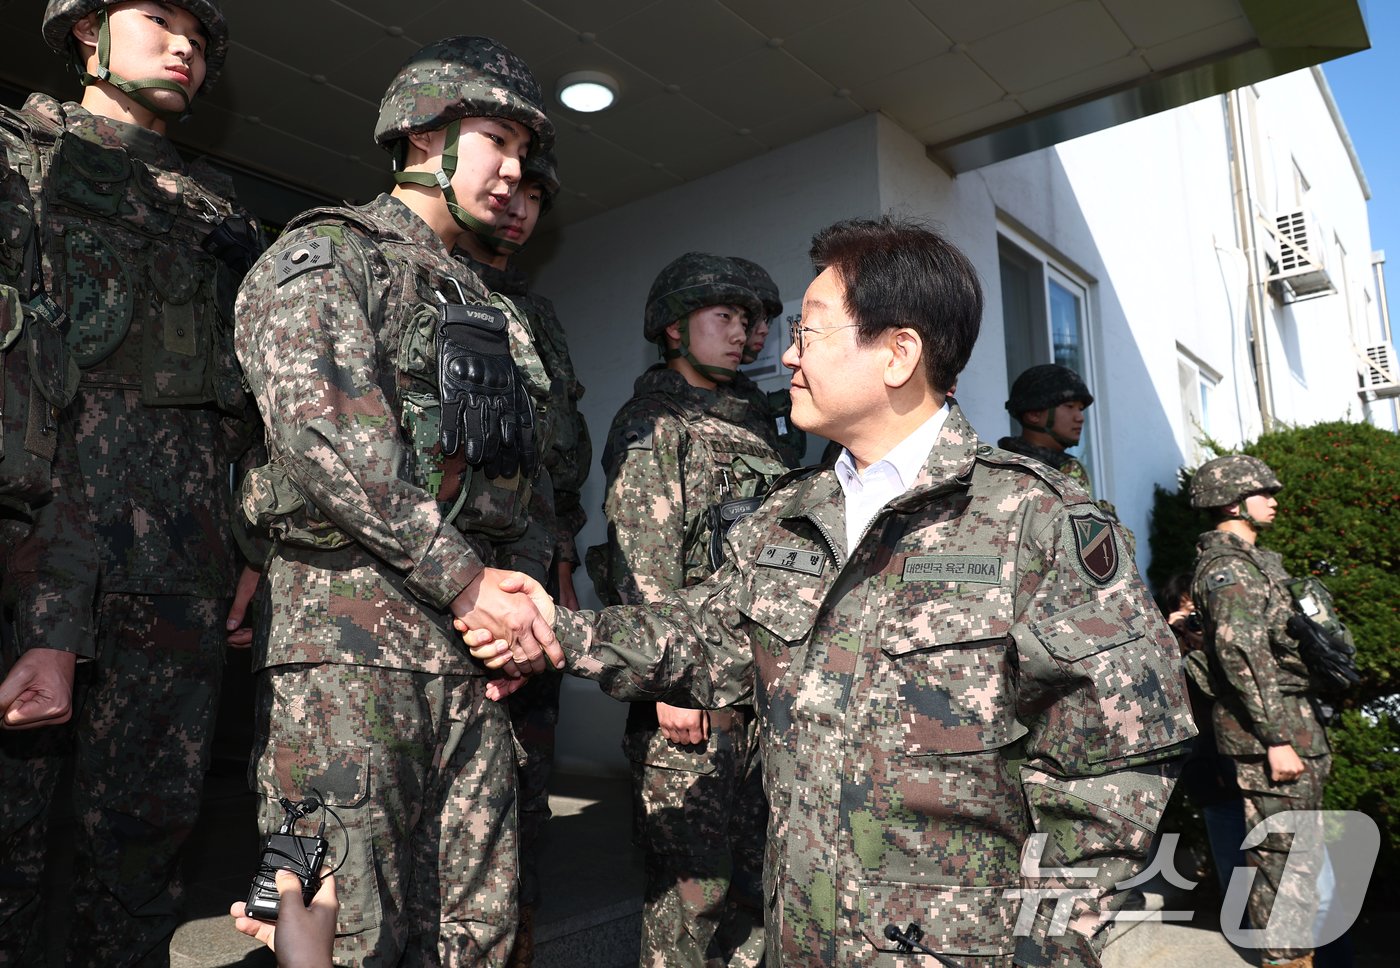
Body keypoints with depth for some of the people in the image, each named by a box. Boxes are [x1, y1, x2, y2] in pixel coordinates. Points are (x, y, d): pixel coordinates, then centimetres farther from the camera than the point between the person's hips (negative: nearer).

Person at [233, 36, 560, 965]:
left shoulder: (487, 307, 23)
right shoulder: (324, 253, 0)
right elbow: (325, 436, -17)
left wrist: (521, 589, 5)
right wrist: (468, 582, -18)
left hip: (468, 646, 7)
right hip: (346, 631, -7)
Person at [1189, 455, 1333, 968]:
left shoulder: (1244, 560, 18)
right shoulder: (1229, 567, -15)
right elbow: (1243, 654, -23)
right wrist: (1277, 740, -24)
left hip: (1288, 718, 10)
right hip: (1267, 725, -10)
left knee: (1297, 848, 17)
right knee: (1287, 852, -4)